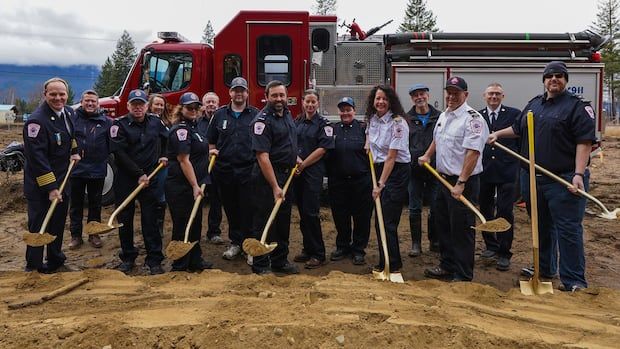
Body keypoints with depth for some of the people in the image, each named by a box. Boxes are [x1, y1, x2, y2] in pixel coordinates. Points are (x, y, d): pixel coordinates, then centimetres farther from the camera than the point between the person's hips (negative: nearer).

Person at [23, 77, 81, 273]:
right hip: (40, 185, -8)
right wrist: (50, 187, -27)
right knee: (38, 226, 0)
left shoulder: (68, 113, 4)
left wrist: (74, 151, 11)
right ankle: (33, 266, 13)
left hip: (62, 181, 8)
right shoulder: (37, 120, -22)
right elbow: (36, 157, -26)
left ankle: (55, 259, 34)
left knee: (58, 222, 18)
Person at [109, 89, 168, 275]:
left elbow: (167, 138, 27)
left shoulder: (155, 122, 6)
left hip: (150, 178, 1)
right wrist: (138, 174, -16)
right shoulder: (119, 125, -4)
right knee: (125, 220, 7)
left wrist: (163, 155, 16)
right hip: (125, 179, -1)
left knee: (150, 220, -1)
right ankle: (127, 258, 20)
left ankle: (154, 260, 3)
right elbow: (119, 153, -13)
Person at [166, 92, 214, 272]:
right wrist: (195, 186, -24)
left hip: (194, 185, 10)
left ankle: (195, 261, 29)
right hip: (181, 187, -10)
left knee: (195, 223, 17)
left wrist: (208, 153, 26)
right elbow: (184, 160, -22)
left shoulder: (192, 127, 15)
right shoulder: (180, 130, -15)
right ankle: (180, 266, 11)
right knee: (182, 226, 0)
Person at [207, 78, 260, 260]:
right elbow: (211, 141, 19)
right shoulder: (220, 115, 11)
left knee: (248, 210, 0)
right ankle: (235, 243, 23)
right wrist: (212, 152, 3)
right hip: (225, 169, 3)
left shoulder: (256, 115, 4)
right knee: (231, 209, 11)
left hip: (248, 170, -3)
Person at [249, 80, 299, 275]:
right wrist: (275, 187, -26)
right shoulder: (262, 120, -17)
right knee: (264, 222, 0)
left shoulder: (287, 114, 10)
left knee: (283, 221, 15)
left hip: (287, 175, 8)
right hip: (266, 178, -8)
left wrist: (295, 158, 11)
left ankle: (280, 261, 27)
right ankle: (261, 265, 11)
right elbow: (262, 157, -23)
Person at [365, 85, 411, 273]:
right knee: (379, 220, 11)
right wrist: (368, 143, 13)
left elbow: (391, 157, -20)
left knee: (388, 221, -7)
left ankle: (393, 264, 6)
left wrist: (381, 184, -21)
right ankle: (385, 263, 23)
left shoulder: (397, 123, -17)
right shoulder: (372, 119, 5)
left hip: (397, 172, -8)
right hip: (379, 168, 8)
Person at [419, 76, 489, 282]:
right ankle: (447, 267, 32)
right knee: (443, 225, 17)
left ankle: (463, 276, 10)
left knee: (462, 229, -2)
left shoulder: (472, 119, -16)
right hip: (444, 179, 9)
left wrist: (461, 183, -27)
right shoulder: (443, 116, 12)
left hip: (463, 182, -9)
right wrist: (427, 155, 26)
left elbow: (473, 153, -24)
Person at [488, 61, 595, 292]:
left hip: (564, 180, -7)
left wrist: (579, 174, -22)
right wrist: (498, 134, 27)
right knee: (542, 226, 17)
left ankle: (573, 280, 2)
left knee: (568, 229, -6)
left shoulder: (577, 107, -5)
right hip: (533, 178, 7)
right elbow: (518, 129, 32)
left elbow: (585, 142, -14)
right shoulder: (534, 104, 15)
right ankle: (544, 269, 32)